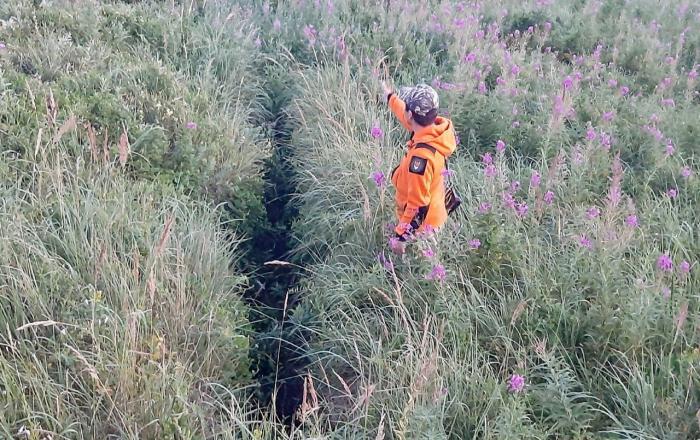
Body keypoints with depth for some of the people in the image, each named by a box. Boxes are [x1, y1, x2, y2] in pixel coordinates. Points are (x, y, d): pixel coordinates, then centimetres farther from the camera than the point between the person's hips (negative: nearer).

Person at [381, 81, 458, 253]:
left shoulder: (421, 156, -38)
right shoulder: (435, 130, -12)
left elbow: (417, 204, -31)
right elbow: (411, 119, 12)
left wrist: (401, 236, -21)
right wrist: (390, 96, 28)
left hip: (422, 227, -8)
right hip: (434, 215, 8)